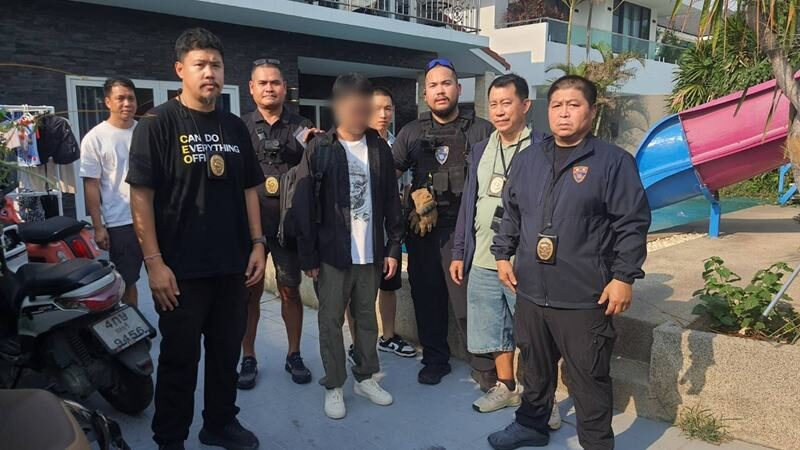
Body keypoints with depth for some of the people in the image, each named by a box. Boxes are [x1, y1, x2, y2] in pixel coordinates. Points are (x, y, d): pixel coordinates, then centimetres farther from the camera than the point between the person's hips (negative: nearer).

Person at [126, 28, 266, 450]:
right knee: (180, 359, 7)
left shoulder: (234, 127, 9)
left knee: (226, 352, 15)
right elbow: (141, 194, -10)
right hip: (181, 269, -5)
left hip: (233, 265, 5)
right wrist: (154, 262, -15)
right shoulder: (158, 123, -6)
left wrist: (256, 244, 7)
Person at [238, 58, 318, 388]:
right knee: (250, 291, 8)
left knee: (290, 290, 10)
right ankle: (248, 359, 23)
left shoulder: (302, 128, 5)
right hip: (251, 223, 0)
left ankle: (294, 355, 25)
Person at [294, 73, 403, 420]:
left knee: (367, 317, 15)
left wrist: (393, 247, 3)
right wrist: (309, 256, -10)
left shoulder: (379, 148, 4)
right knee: (331, 321, 8)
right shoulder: (320, 149, -6)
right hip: (332, 254, -3)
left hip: (371, 253, 3)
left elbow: (391, 201, 7)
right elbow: (304, 207, -7)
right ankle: (334, 386, 22)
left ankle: (366, 377, 30)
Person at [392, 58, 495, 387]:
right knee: (427, 298, 12)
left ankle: (484, 366, 14)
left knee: (469, 301, -3)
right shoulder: (412, 133, 9)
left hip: (464, 229, -3)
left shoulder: (482, 131, 2)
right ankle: (435, 359, 29)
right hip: (422, 230, 4)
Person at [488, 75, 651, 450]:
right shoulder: (526, 160, 9)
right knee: (535, 368, 22)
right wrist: (503, 254, 13)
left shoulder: (614, 161, -8)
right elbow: (511, 214, 18)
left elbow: (632, 223, -9)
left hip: (584, 297, -5)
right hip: (531, 291, 5)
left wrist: (624, 277, -12)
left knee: (589, 379, 7)